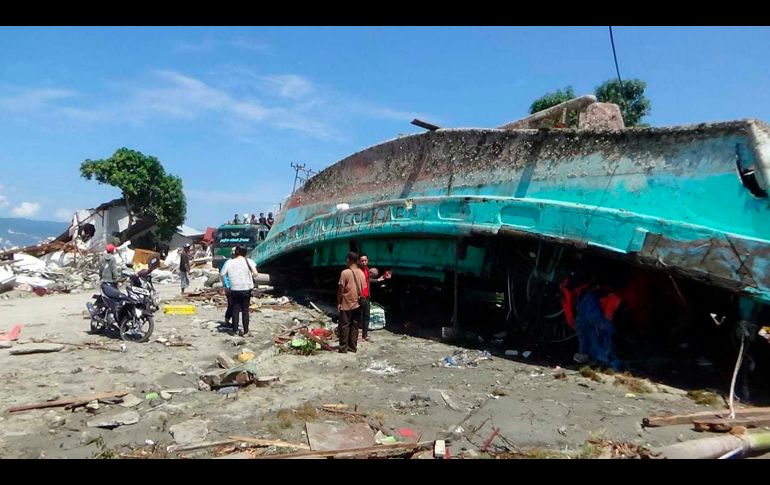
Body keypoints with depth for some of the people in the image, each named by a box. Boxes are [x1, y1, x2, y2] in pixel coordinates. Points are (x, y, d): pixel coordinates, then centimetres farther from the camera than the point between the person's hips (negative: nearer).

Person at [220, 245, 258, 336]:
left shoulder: (229, 262, -2)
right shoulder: (249, 261, -7)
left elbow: (221, 274, 0)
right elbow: (256, 274, -17)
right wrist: (251, 277, 5)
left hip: (234, 289, 1)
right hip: (246, 289, -1)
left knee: (235, 309, 13)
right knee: (245, 310, 7)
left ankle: (235, 330, 17)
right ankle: (246, 331, 9)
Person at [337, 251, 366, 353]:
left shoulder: (345, 272, -13)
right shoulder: (361, 273, 2)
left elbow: (341, 289, -10)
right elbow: (363, 289, 7)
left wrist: (338, 302, -2)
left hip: (346, 304, -4)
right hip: (357, 304, 5)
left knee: (344, 326, 2)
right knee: (354, 326, 11)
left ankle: (343, 348, 4)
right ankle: (353, 347, 15)